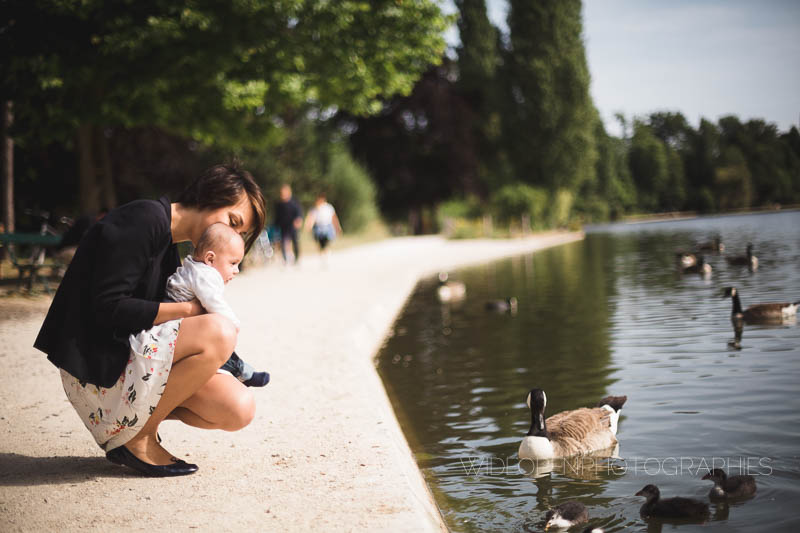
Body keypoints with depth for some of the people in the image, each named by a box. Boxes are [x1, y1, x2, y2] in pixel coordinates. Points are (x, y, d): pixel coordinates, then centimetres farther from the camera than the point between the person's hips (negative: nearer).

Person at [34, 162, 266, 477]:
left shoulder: (170, 250, 18)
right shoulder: (144, 218, -13)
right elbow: (108, 308, -21)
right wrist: (189, 309, -16)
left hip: (131, 358, 9)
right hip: (96, 366, -9)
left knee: (239, 409, -9)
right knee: (219, 333, -27)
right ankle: (136, 438, -11)